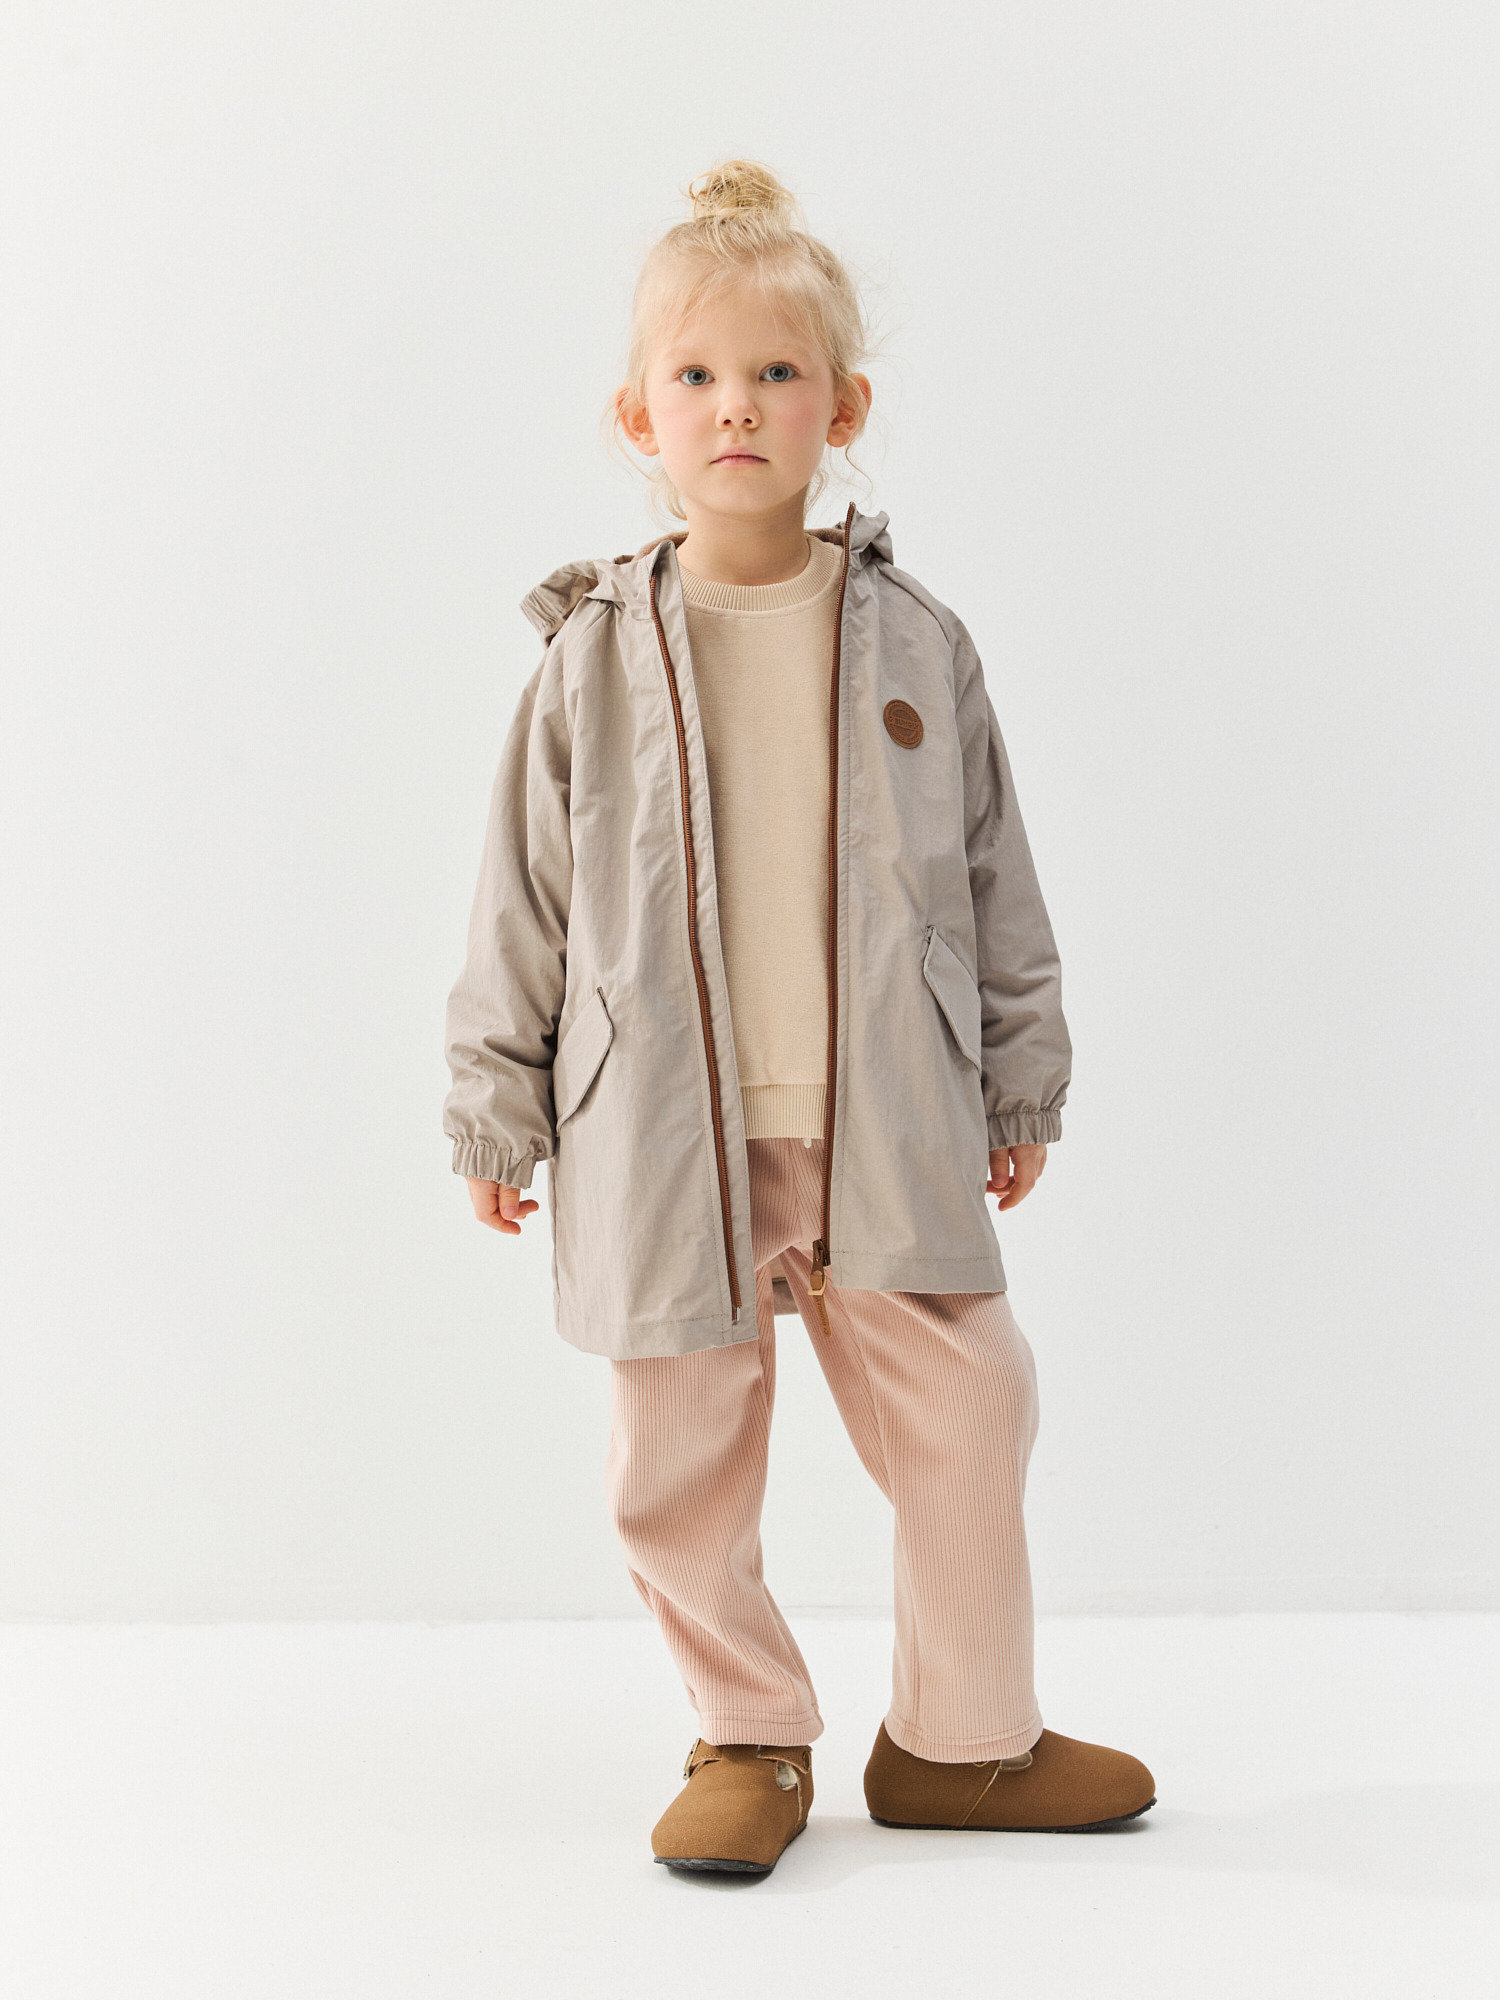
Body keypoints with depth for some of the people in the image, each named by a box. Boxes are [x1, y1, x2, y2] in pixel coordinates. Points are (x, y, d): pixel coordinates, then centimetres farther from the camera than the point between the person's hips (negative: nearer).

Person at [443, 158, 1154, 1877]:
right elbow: (525, 899, 3)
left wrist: (1023, 1084, 12)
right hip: (662, 1140, -1)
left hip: (887, 1132, 1)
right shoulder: (597, 657, -2)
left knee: (967, 1424, 6)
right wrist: (496, 1111, 5)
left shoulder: (915, 645, 1)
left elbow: (993, 882, 9)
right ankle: (749, 1740, 28)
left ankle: (965, 1738, 26)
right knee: (681, 1463, 7)